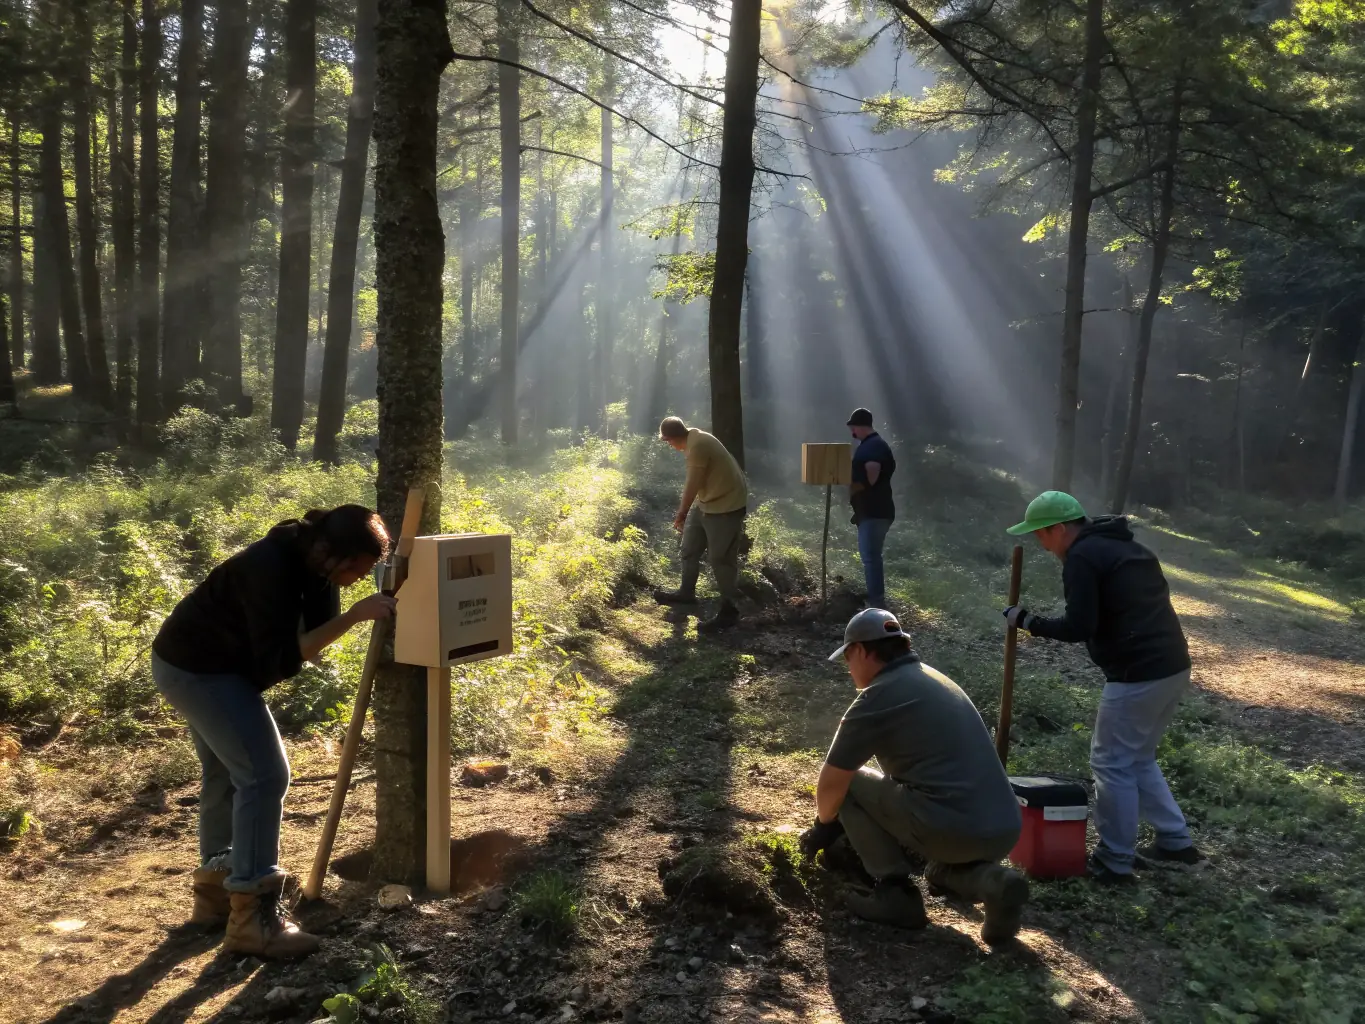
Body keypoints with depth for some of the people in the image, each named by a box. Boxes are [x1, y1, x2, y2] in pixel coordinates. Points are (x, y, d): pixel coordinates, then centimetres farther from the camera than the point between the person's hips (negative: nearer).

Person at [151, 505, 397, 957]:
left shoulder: (311, 560, -5)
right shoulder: (272, 566, -32)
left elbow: (312, 637, -7)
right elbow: (281, 660, -35)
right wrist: (352, 616, -41)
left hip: (208, 664, 10)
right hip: (197, 667, -10)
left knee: (227, 774, 18)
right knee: (265, 775, -13)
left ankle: (215, 892, 32)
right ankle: (252, 919, -9)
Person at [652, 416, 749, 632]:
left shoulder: (698, 445, -25)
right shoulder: (695, 439, 7)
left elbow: (693, 485, -19)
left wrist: (681, 514, -6)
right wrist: (685, 511, 23)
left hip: (726, 505, -10)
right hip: (708, 503, 10)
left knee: (720, 559, -6)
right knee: (689, 548, 18)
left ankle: (729, 612, 3)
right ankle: (686, 592, 36)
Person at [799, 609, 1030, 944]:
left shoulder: (877, 697, -4)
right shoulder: (935, 679, 21)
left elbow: (830, 785, 0)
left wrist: (824, 824, 22)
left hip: (953, 829, -7)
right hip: (1005, 831, 8)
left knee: (848, 783, 9)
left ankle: (895, 892, 5)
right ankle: (984, 877, 9)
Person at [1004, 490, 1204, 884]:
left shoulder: (1082, 556, -10)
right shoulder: (1126, 545, 19)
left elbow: (1079, 628, -17)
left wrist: (1028, 622, -4)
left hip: (1138, 675, -10)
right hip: (1174, 666, 10)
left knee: (1111, 763, 4)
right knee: (1138, 758, 23)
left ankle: (1115, 862, 12)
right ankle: (1176, 841, 29)